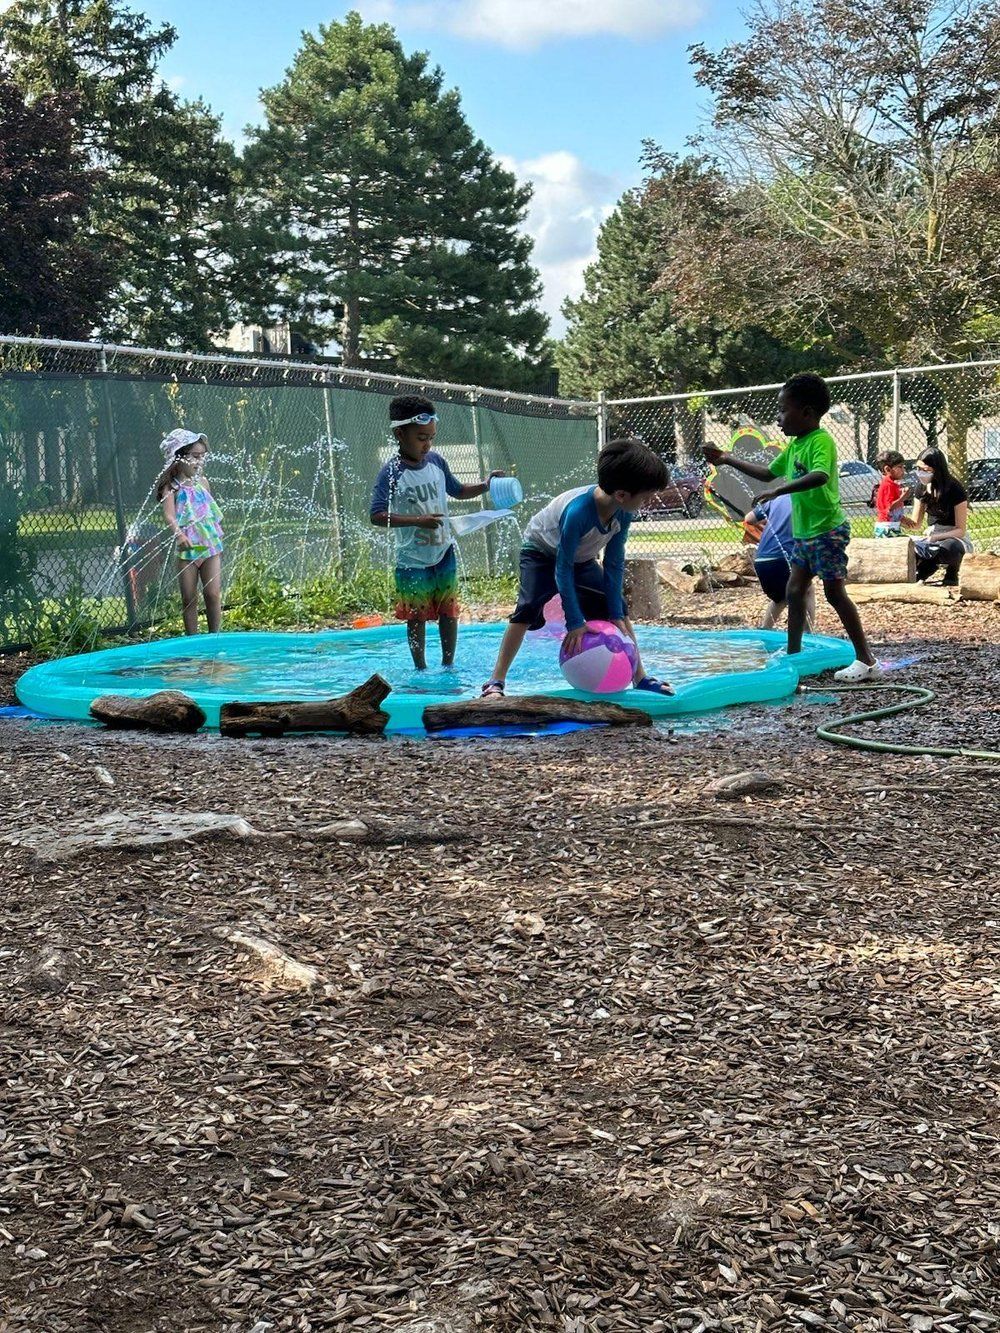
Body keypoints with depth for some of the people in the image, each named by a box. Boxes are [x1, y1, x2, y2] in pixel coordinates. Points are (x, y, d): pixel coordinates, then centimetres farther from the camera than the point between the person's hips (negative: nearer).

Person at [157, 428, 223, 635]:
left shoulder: (202, 482, 8)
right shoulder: (171, 486, -8)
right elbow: (169, 514, -23)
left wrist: (218, 532, 21)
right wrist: (178, 534, -40)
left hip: (211, 547, 3)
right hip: (187, 548, -3)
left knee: (213, 594, -5)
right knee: (189, 599, 4)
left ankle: (214, 637, 4)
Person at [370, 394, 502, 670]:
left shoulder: (436, 462, 1)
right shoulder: (391, 473, -15)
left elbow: (458, 491, 18)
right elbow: (377, 516, -23)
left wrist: (484, 485, 1)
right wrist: (418, 520, -29)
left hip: (444, 552, 5)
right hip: (412, 558, -5)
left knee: (448, 611, 10)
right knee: (417, 616, 5)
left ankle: (448, 665, 23)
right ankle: (421, 669, 17)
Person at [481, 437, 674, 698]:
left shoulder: (624, 513, -24)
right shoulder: (577, 511, -42)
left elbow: (614, 564, -12)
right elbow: (563, 568, -34)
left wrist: (616, 614, -15)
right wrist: (575, 621, -31)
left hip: (581, 558, 6)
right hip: (542, 552, -6)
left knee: (619, 610, -1)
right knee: (527, 610, -24)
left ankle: (640, 678, 7)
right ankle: (496, 682, -20)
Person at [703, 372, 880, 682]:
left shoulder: (821, 441, -18)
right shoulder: (793, 445, 11)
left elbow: (820, 476, -37)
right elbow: (768, 473, 25)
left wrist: (779, 490, -44)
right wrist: (727, 459, 22)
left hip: (828, 530, -10)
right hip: (804, 532, 10)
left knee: (835, 593, -8)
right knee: (793, 591, 11)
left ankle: (867, 661, -3)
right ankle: (793, 654, 20)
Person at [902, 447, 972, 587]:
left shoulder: (955, 489, -14)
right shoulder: (922, 488, 3)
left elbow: (961, 530, -13)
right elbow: (917, 525, 8)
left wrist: (937, 537, -31)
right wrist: (904, 521, -16)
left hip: (954, 538, -4)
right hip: (932, 537, 4)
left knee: (949, 548, -41)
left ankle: (952, 575, -9)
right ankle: (921, 575, 2)